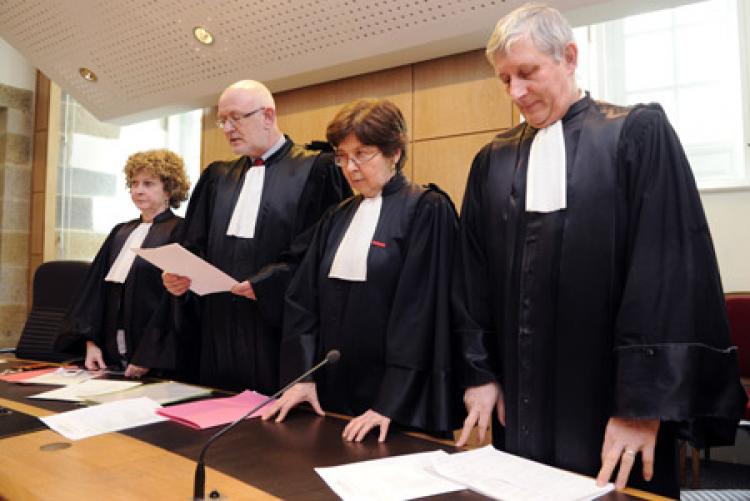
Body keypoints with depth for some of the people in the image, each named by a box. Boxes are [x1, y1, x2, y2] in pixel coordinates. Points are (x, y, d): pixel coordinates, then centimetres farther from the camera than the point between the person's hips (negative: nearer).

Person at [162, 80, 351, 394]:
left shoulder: (316, 169, -4)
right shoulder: (217, 176, 15)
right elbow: (194, 246, 13)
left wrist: (268, 283, -19)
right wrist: (179, 275, -6)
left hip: (278, 335, -5)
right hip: (218, 335, 5)